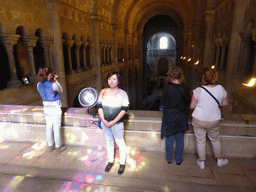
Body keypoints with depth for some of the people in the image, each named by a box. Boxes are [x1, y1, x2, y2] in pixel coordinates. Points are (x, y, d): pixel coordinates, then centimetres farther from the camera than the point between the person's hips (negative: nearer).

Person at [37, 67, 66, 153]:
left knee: (49, 127, 17)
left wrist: (51, 80, 7)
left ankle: (50, 146, 32)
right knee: (56, 128, 6)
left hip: (46, 108, 6)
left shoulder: (39, 85, -3)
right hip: (55, 108, -6)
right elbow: (60, 91, -2)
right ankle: (58, 147, 21)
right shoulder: (53, 85, -21)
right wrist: (56, 81, -1)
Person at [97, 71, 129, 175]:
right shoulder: (103, 92, 1)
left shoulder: (122, 93, -8)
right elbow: (99, 106, 1)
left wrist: (113, 122, -16)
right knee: (109, 142, 18)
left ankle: (122, 163, 29)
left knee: (120, 143, 8)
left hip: (117, 123, -3)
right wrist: (103, 120, -11)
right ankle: (110, 161, 38)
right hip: (105, 123, 3)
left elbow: (124, 109, -12)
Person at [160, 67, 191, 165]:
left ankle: (169, 158, 28)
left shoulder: (166, 87, -14)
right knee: (180, 139, 15)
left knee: (169, 138, 14)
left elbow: (162, 102, -6)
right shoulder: (184, 88, -11)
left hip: (169, 116, 0)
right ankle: (178, 159, 29)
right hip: (181, 116, 1)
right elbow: (188, 103, -2)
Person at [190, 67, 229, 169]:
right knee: (215, 140, 25)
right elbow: (225, 103, 4)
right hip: (214, 121, 3)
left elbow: (192, 106, -12)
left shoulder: (198, 90, -20)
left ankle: (202, 162, 31)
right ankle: (219, 160, 45)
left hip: (199, 120, -2)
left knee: (200, 141, 15)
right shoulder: (220, 89, -10)